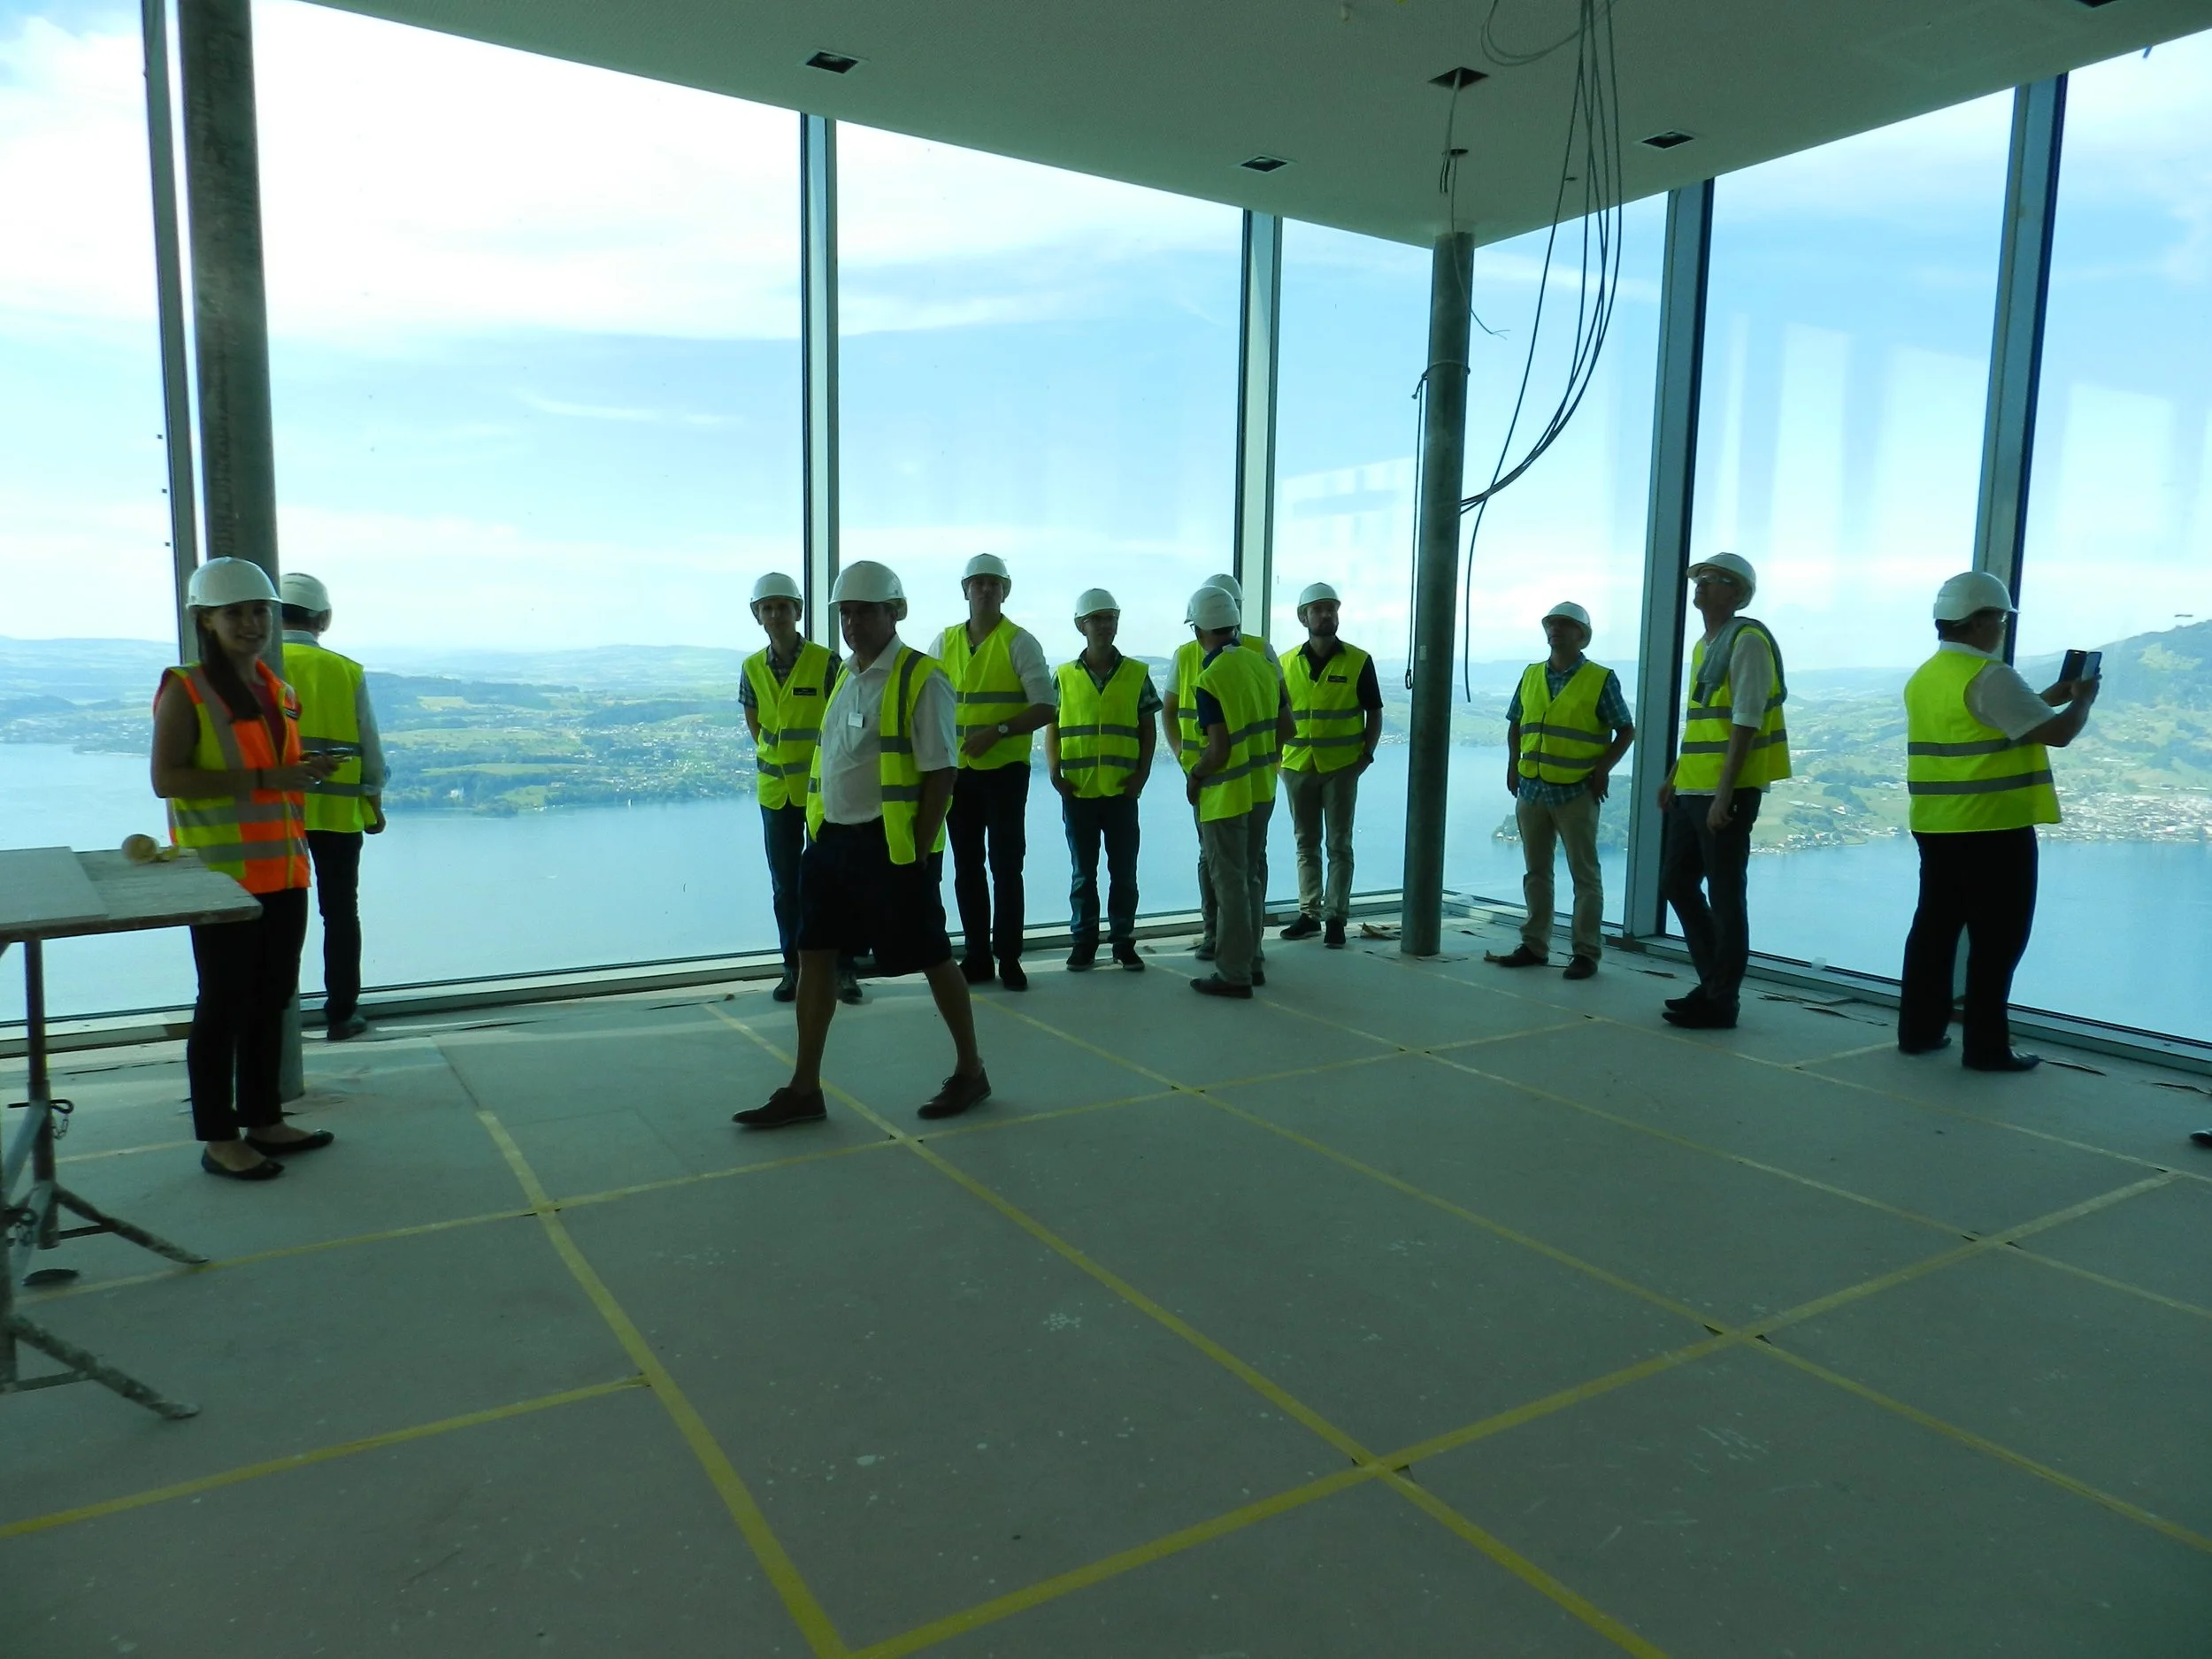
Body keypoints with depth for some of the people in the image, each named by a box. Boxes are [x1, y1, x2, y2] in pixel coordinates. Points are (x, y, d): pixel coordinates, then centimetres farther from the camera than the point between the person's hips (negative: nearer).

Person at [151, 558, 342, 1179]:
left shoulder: (278, 690, 15)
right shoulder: (185, 691, -7)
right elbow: (166, 778, -16)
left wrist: (308, 770, 5)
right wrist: (265, 779, -22)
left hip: (283, 871, 7)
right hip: (221, 875, -7)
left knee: (272, 1000, 13)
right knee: (224, 1005, 0)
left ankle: (263, 1120, 25)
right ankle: (218, 1139, 10)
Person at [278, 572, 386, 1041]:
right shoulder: (347, 671, -2)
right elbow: (369, 747, 2)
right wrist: (374, 803, 14)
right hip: (337, 810, 0)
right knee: (340, 913, 8)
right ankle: (341, 1013, 12)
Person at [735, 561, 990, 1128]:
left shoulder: (922, 679, -11)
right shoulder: (845, 677, 13)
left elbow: (941, 773, -14)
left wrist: (920, 852, -16)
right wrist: (820, 830, 12)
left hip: (891, 846, -8)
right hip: (832, 840, 8)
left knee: (930, 957, 6)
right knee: (814, 955, 8)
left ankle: (970, 1072, 24)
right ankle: (804, 1089, 19)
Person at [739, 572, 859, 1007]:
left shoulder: (825, 662, -9)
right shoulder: (753, 668, 3)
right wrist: (773, 756, 12)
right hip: (775, 790, 4)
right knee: (785, 885, 10)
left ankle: (843, 969, 9)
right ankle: (793, 968, 20)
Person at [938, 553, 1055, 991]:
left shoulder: (1020, 643, -3)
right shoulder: (945, 642, 9)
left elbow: (1045, 708, -9)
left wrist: (997, 732, -20)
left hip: (1005, 770, -4)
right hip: (958, 771, 4)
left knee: (1006, 865, -1)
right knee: (967, 868, 8)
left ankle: (1008, 957, 7)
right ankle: (976, 955, 16)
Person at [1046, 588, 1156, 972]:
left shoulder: (1136, 674, 3)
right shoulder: (1064, 676, 3)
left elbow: (1148, 728, 6)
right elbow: (1051, 725, 7)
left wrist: (1142, 772, -2)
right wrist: (1054, 771, -4)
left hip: (1121, 790, 0)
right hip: (1077, 790, 0)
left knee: (1124, 871, 6)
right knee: (1083, 872, 9)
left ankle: (1123, 940, 18)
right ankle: (1083, 941, 18)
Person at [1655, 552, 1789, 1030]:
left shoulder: (1747, 640, -10)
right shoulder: (1703, 646, 17)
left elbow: (1745, 722, -17)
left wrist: (1724, 792, -22)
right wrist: (1674, 775, 20)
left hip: (1727, 792, -10)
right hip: (1692, 789, 10)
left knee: (1723, 896, -2)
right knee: (1676, 881, 15)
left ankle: (1721, 1002, 7)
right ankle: (1712, 983, 26)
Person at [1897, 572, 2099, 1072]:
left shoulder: (1924, 677, 12)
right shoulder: (1991, 676, -15)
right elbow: (2057, 733, -16)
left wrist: (2049, 697, 21)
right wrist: (2081, 700, 3)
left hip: (1937, 825, 8)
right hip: (1993, 828, -8)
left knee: (1935, 927, 13)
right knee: (1996, 938, 0)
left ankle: (1919, 1030, 18)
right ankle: (1986, 1047, 3)